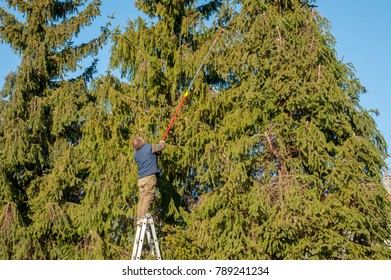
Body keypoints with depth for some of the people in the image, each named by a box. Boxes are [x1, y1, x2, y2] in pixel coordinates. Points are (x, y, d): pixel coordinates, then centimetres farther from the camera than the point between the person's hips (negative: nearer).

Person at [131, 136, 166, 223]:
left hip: (141, 178, 6)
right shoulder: (149, 147, -2)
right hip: (150, 176, -6)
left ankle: (139, 218, 2)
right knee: (148, 196, -9)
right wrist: (162, 142, 32)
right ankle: (143, 217, -18)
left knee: (142, 198, 6)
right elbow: (162, 147, 7)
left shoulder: (136, 154, 15)